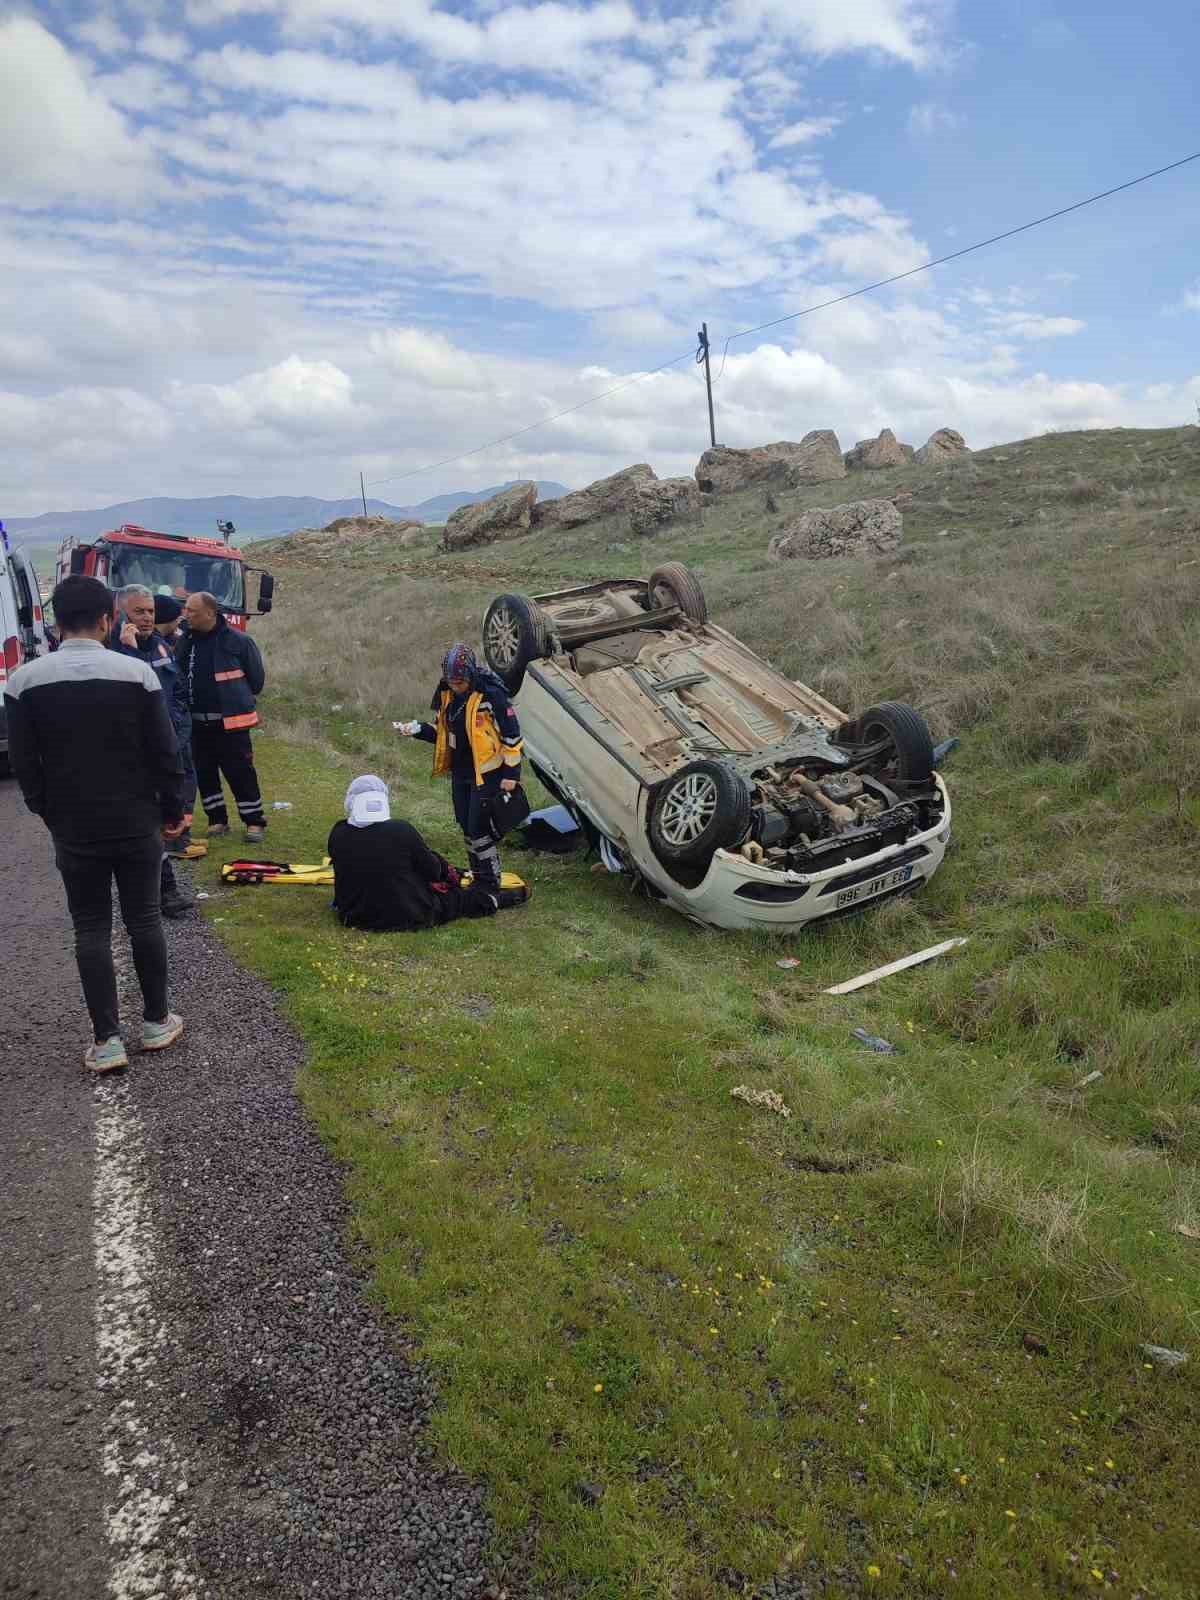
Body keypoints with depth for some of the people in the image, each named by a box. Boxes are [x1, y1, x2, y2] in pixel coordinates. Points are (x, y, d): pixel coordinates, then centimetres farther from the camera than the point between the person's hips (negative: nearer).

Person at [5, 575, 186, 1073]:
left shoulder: (24, 681, -6)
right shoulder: (136, 672, -10)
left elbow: (24, 763, -1)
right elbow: (164, 752, -8)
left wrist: (49, 814, 13)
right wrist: (173, 810, 4)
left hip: (73, 828, 1)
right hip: (136, 823, 0)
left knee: (91, 930, 8)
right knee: (144, 920, 12)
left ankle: (106, 1041, 11)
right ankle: (157, 1022, 23)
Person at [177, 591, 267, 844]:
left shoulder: (238, 641, -8)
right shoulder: (186, 641, 5)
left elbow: (256, 678, 0)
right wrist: (194, 701, 5)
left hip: (230, 722, -5)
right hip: (197, 723, 5)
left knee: (240, 772, -1)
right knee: (204, 773, 10)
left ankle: (254, 822, 8)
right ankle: (217, 820, 23)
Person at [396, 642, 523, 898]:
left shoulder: (492, 695, -19)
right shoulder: (448, 695, 2)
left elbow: (511, 735, -15)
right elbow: (441, 731, 14)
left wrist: (511, 774, -15)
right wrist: (419, 729, -5)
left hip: (486, 773, -7)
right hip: (460, 772, 7)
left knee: (479, 829, -6)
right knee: (466, 827, 14)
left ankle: (491, 884, 9)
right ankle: (478, 878, 29)